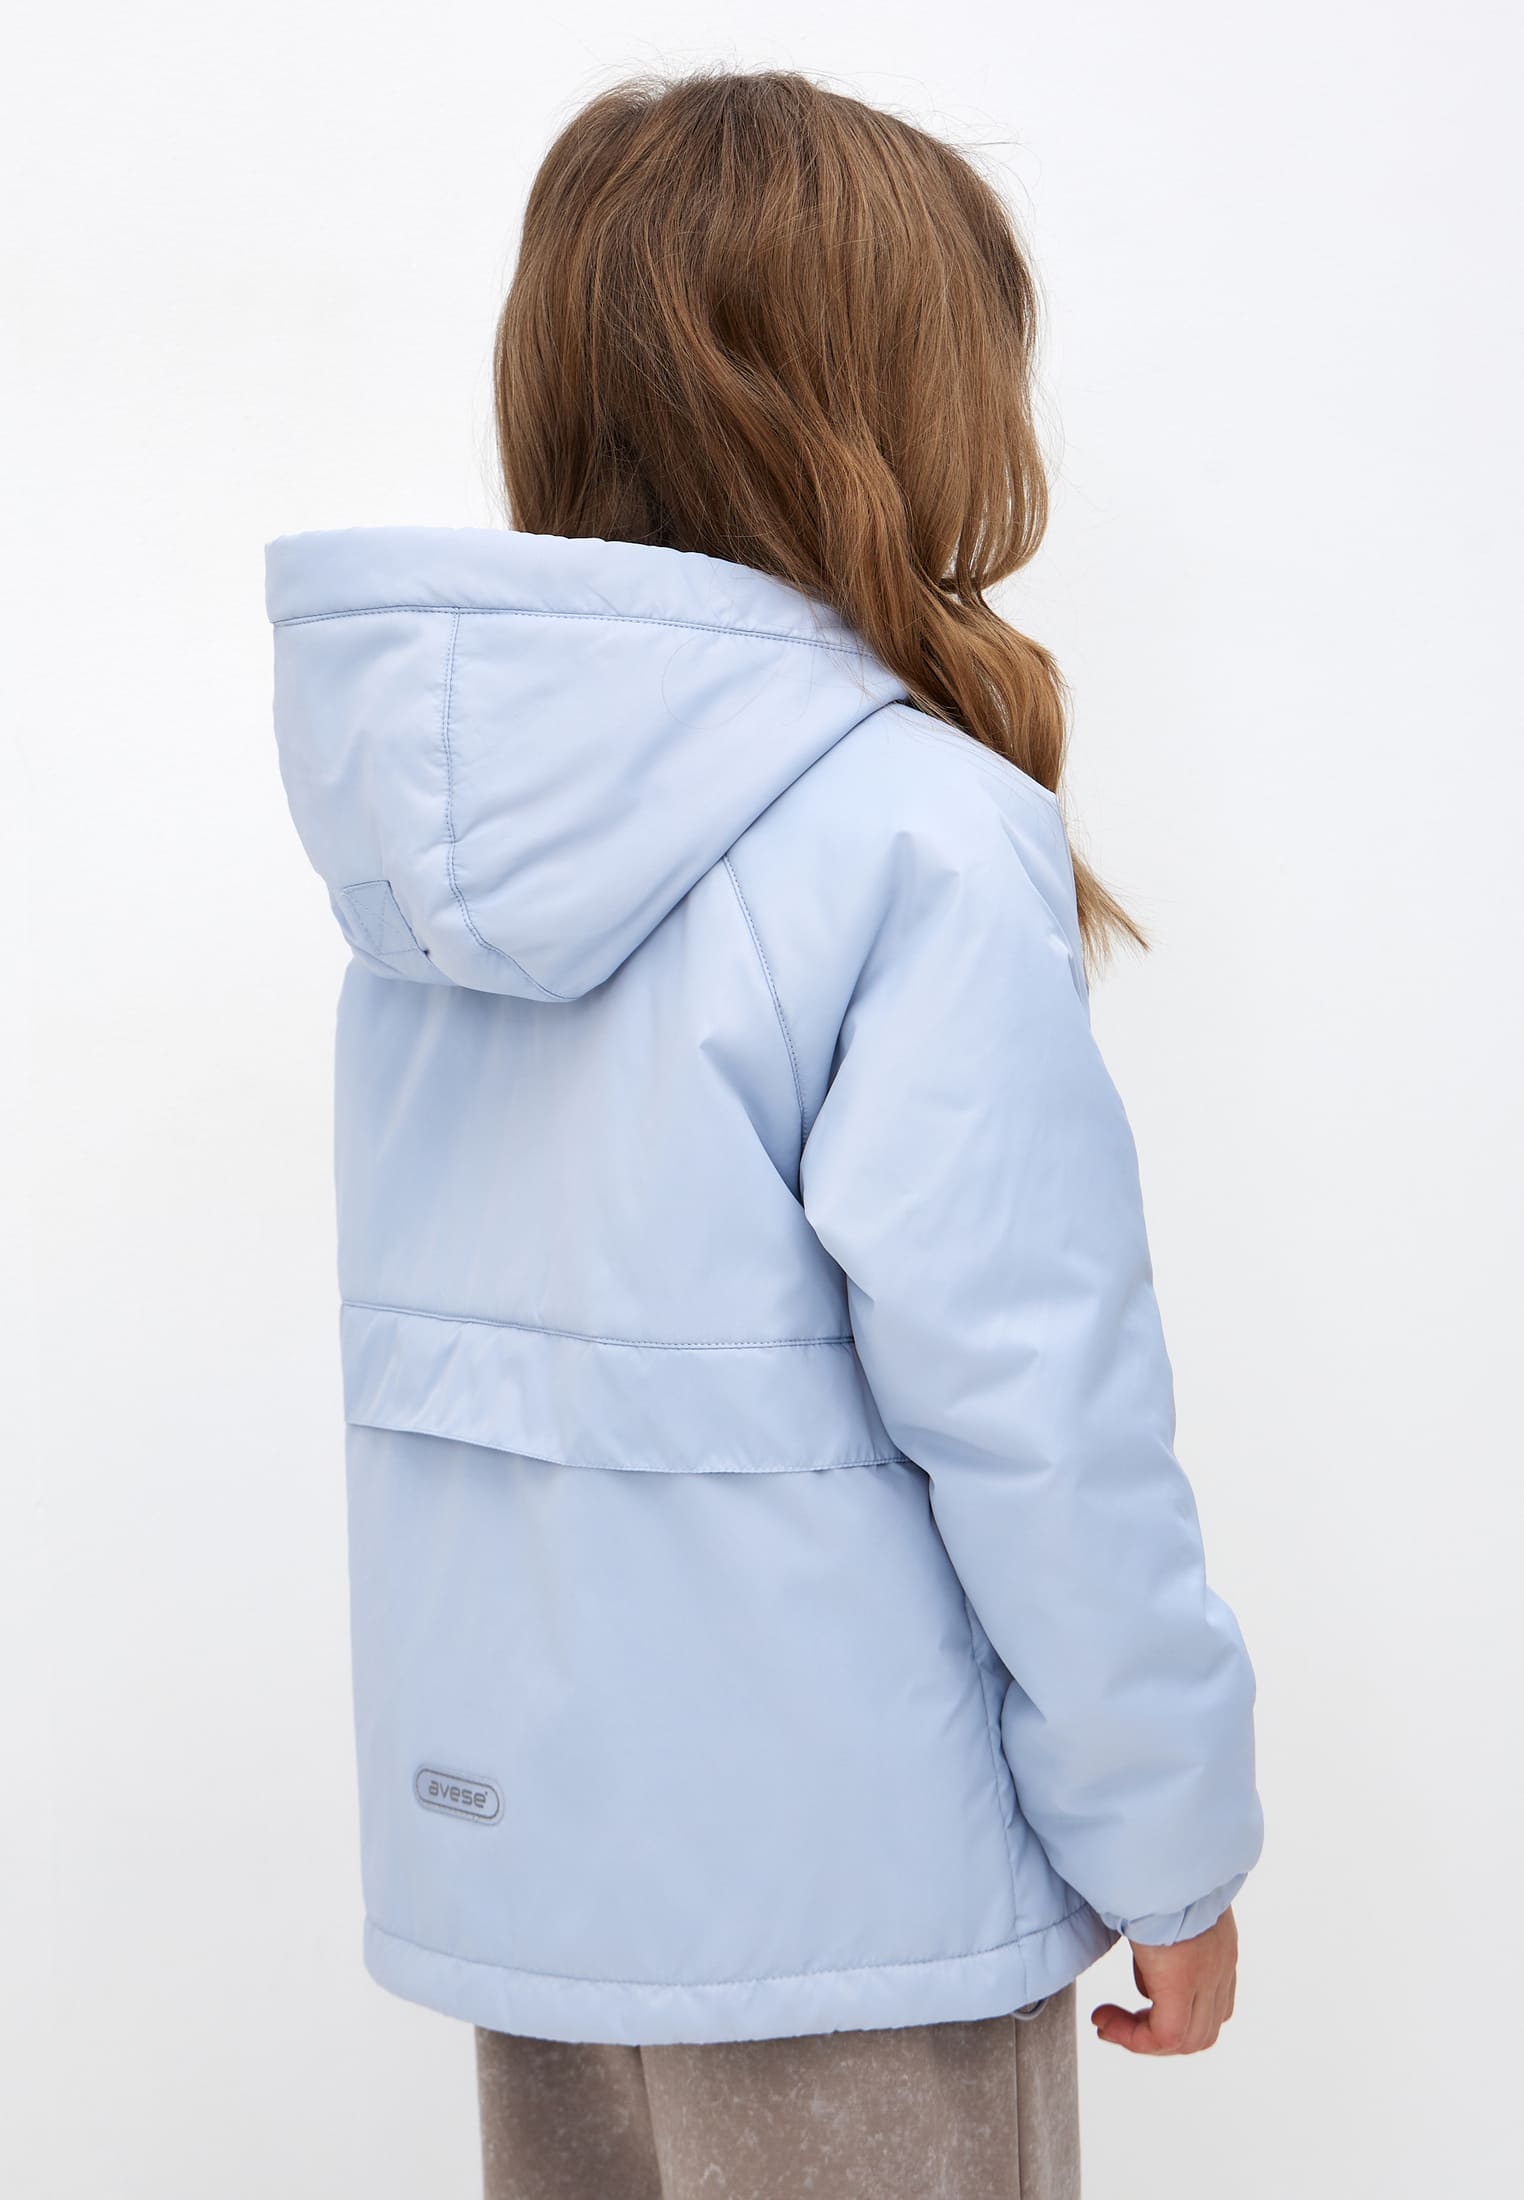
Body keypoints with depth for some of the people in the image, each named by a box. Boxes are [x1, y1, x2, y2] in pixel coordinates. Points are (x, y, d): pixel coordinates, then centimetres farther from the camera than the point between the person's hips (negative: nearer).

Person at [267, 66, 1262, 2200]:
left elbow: (487, 1342, 7)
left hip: (508, 1837, 6)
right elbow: (1031, 1403, -18)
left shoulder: (429, 813, 1)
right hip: (837, 1891, -6)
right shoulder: (920, 838, -19)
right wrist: (1171, 1842, -7)